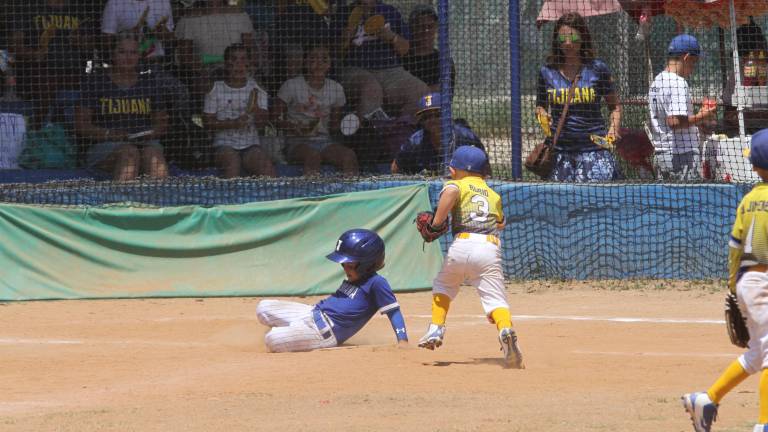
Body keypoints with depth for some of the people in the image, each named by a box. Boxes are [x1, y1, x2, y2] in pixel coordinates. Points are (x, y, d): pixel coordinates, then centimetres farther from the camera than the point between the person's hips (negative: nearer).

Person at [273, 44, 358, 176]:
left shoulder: (336, 88, 9)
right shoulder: (291, 85, -2)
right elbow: (276, 118, -1)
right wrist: (297, 128, -18)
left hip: (324, 140, 4)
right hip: (297, 142, -4)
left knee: (349, 155, -27)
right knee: (313, 155, -39)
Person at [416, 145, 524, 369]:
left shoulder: (458, 185, 14)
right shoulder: (494, 195, 29)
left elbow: (450, 191, -10)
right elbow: (500, 223, 29)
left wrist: (437, 221, -2)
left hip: (462, 244, -2)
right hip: (490, 248, 2)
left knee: (442, 286, 27)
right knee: (495, 299, -6)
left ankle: (436, 329, 16)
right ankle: (506, 329, -37)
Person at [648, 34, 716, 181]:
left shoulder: (656, 82, 16)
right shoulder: (677, 82, -14)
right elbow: (674, 121, -23)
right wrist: (701, 118, -11)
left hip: (660, 155, 9)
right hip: (682, 155, -9)